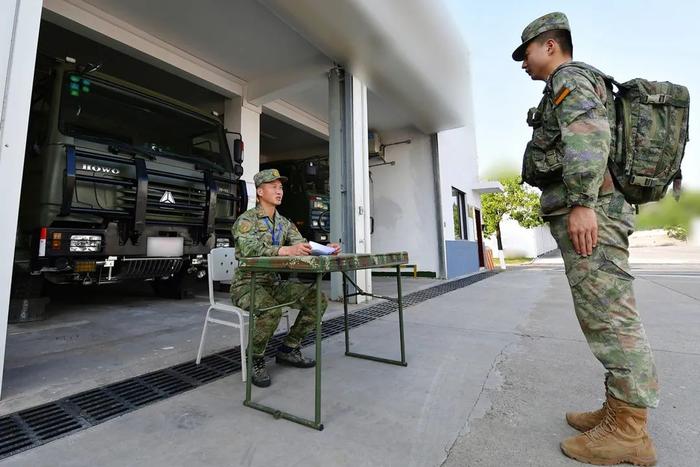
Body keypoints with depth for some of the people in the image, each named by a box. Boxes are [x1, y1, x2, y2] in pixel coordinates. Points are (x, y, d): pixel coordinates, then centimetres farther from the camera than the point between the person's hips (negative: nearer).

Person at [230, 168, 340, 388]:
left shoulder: (284, 223, 10)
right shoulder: (246, 220, -10)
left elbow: (302, 247, -1)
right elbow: (249, 249, -31)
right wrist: (286, 250, -46)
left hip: (274, 283, 7)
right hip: (247, 284, -6)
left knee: (318, 299, -8)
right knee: (271, 310, -36)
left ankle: (288, 349, 7)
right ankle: (256, 361, -7)